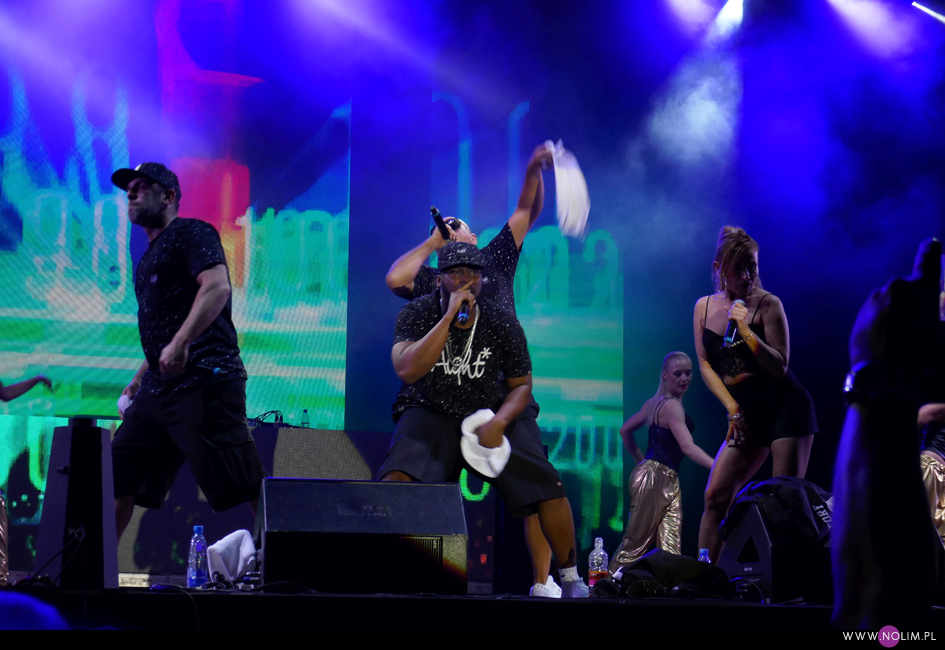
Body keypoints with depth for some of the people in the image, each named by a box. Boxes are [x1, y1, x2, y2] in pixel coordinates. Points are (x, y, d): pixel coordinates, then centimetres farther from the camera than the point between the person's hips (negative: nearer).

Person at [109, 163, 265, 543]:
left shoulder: (191, 233, -2)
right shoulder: (150, 257, 26)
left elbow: (217, 286, -20)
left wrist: (180, 342, -29)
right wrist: (137, 382, 26)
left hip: (204, 380, -10)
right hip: (160, 386, 10)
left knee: (246, 487, -14)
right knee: (115, 478, 8)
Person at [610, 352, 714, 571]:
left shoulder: (654, 403, 15)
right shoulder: (672, 406, -13)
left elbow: (625, 430, 25)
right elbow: (687, 446, -25)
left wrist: (641, 459, 28)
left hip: (669, 481, 9)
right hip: (655, 477, -9)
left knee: (671, 549, -1)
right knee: (637, 541, -2)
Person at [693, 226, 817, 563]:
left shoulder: (768, 304, -9)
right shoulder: (704, 307, 6)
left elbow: (780, 367, -13)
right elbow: (705, 364, 6)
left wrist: (746, 330, -23)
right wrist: (732, 409, -3)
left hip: (786, 408, -5)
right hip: (746, 414, 5)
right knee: (715, 496, -2)